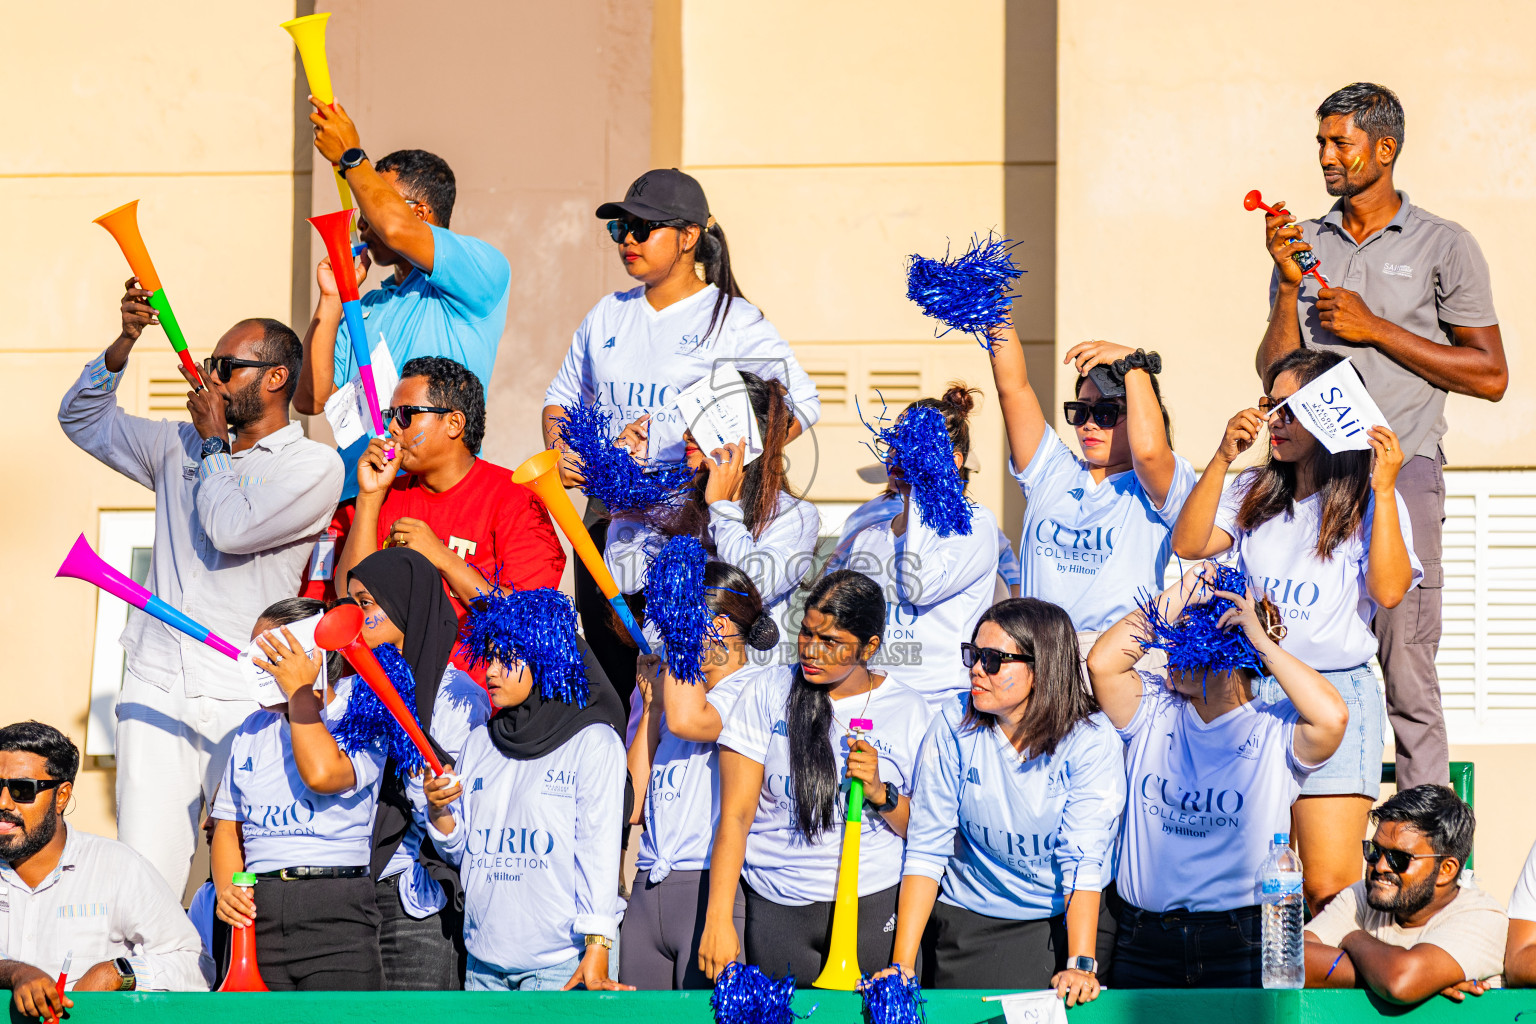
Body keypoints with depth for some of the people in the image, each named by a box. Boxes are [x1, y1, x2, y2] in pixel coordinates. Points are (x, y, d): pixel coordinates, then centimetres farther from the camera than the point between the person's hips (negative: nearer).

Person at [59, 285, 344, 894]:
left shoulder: (315, 466, 1)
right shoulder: (181, 447, 19)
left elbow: (231, 528, -13)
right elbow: (82, 419, 23)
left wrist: (214, 443, 3)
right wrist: (125, 342, 9)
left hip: (245, 698, -4)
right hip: (155, 684, 4)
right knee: (143, 873, -5)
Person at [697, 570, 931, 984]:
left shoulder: (909, 710, 3)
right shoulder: (766, 698, 0)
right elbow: (735, 816, -2)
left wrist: (880, 794, -13)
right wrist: (718, 919, -10)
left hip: (876, 904, 0)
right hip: (777, 911, 0)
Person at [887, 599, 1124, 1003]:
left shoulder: (1091, 740, -12)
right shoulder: (954, 727, -6)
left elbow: (1083, 858, -19)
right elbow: (926, 847, -7)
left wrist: (1080, 965, -29)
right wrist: (902, 966, -14)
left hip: (1064, 923, -1)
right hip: (966, 923, 1)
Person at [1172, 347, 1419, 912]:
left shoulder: (1369, 502, 2)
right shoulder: (1255, 493, 15)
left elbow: (1389, 590, -12)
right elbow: (1188, 545, 3)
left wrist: (1383, 490, -15)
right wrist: (1223, 458, -3)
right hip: (1250, 691, 4)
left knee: (1330, 884, -13)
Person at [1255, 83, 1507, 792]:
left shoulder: (1443, 247, 5)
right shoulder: (1305, 243, 17)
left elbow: (1490, 377, 0)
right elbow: (1274, 374, 14)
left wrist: (1375, 328, -5)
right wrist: (1289, 287, -2)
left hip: (1400, 472, -4)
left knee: (1406, 675, -7)